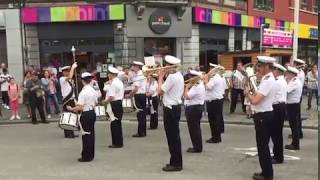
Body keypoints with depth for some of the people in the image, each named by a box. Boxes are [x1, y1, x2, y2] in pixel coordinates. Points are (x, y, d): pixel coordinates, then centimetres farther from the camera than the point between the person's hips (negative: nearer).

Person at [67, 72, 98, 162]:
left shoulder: (83, 92, -18)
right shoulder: (93, 91, 5)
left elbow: (80, 107, -21)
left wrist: (71, 109, -6)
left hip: (86, 115, -7)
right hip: (92, 113, 7)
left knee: (86, 135, 0)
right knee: (91, 134, 13)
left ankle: (86, 156, 7)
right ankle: (91, 155, 21)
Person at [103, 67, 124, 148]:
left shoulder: (113, 83, -16)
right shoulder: (120, 82, 15)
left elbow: (111, 97, -22)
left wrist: (105, 101, -8)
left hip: (114, 104, -10)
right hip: (119, 103, 10)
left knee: (114, 124, -3)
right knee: (118, 123, 14)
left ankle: (116, 143, 1)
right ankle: (119, 142, 20)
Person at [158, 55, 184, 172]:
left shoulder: (172, 77, -19)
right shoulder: (179, 75, 12)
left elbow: (160, 92, -19)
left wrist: (160, 77, -8)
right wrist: (163, 77, 8)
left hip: (170, 109, -10)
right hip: (175, 107, 10)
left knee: (172, 137, -2)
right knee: (174, 136, 16)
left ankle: (176, 164, 5)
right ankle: (176, 161, 26)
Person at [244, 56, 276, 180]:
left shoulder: (268, 81, -21)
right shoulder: (268, 79, 11)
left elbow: (255, 100, -27)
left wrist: (248, 92, -10)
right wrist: (252, 92, 2)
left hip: (263, 117, -10)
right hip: (264, 115, 10)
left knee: (262, 147, 0)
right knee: (263, 146, 17)